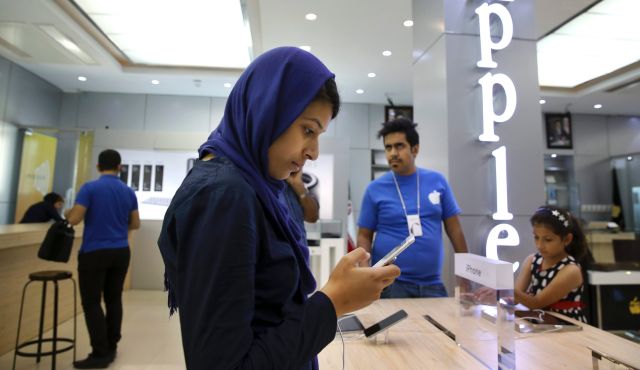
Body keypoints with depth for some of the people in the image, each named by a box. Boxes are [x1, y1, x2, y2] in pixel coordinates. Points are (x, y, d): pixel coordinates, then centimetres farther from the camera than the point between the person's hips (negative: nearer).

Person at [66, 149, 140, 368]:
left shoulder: (89, 188, -9)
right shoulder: (128, 192, 4)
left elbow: (74, 219, -13)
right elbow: (135, 224, 9)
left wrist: (69, 213, 9)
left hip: (94, 252, -4)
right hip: (120, 252, 5)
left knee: (91, 302, 2)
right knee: (114, 300, 12)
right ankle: (111, 348, 20)